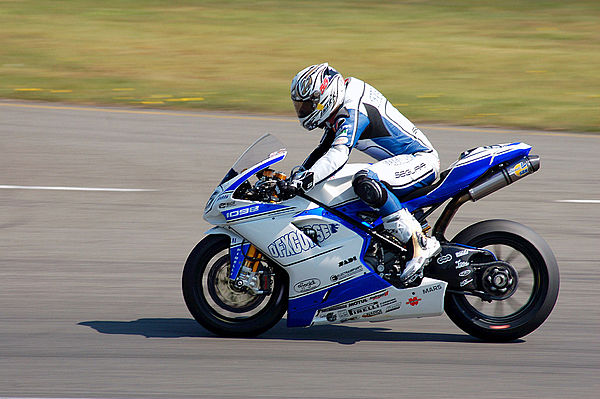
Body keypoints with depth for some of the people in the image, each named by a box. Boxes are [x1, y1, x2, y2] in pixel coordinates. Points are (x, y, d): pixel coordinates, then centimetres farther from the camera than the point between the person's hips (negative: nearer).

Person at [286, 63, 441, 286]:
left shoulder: (354, 111, -20)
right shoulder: (340, 111, 12)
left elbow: (337, 156, -35)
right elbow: (323, 150, 24)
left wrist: (307, 178, -45)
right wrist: (296, 177, 16)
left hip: (420, 159, -11)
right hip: (401, 161, 11)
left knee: (365, 183, -36)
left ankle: (421, 243, -33)